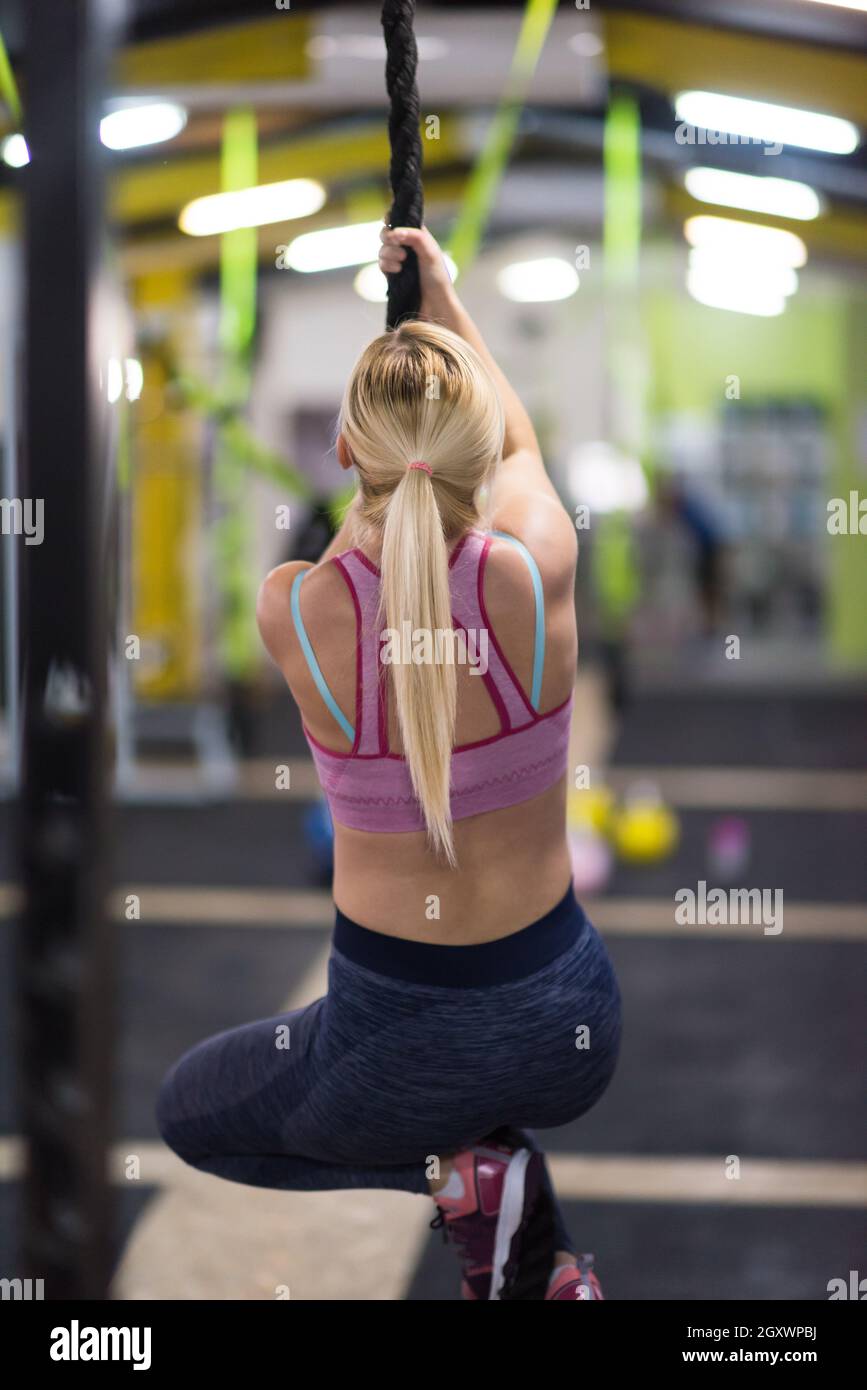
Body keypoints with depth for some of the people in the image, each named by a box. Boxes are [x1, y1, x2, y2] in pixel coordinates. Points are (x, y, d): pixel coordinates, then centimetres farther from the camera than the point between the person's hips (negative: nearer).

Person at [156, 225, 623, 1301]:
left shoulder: (290, 610, -21)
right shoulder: (539, 569, -18)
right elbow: (520, 444, 8)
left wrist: (386, 466, 23)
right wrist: (448, 304, 22)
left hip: (400, 1044, -4)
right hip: (573, 1032, 4)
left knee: (186, 1110, 27)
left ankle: (451, 1177, 6)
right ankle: (544, 1263, 18)